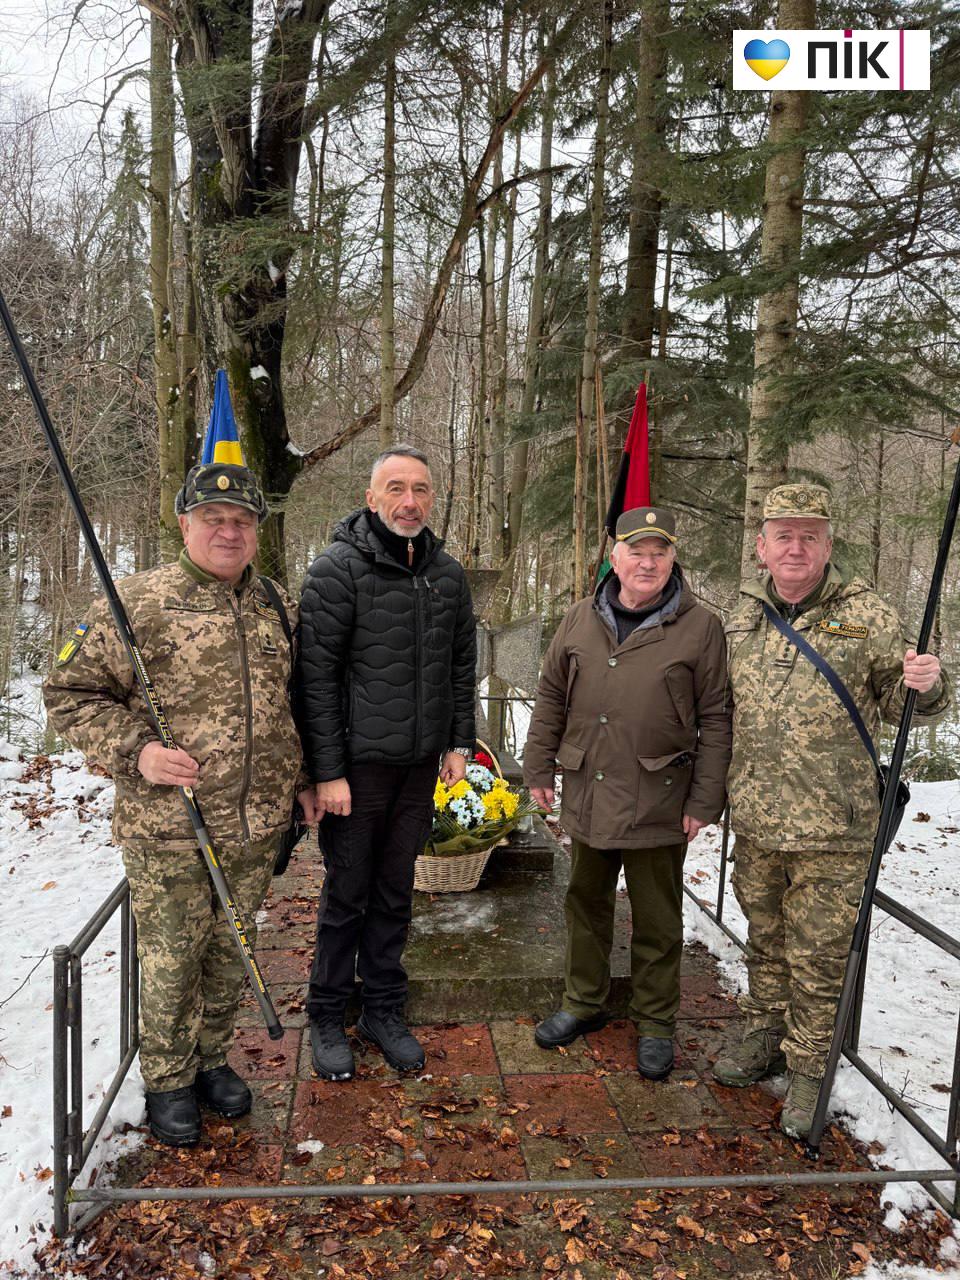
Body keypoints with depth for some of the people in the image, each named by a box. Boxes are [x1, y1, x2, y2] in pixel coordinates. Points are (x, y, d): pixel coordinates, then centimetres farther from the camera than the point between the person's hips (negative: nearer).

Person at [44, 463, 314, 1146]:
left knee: (231, 951, 18)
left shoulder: (279, 608, 8)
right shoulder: (137, 601, -8)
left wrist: (305, 781, 14)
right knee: (171, 960, 9)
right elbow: (71, 693, -5)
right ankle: (168, 1081, 32)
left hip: (257, 827, 4)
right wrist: (135, 751, -18)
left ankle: (212, 1059, 40)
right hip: (168, 828, -4)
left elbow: (298, 702, 19)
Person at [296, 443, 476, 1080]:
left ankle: (385, 1009, 32)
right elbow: (316, 676, -13)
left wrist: (459, 743, 10)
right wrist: (327, 770, -15)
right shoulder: (338, 568, -10)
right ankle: (328, 1016, 26)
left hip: (420, 765, 5)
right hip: (356, 764, -5)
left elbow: (462, 664, 15)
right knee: (347, 894, 8)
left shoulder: (448, 573, 8)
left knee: (395, 892, 16)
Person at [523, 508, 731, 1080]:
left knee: (657, 920, 11)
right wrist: (539, 768, 9)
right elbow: (552, 697, 12)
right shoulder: (582, 620, 5)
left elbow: (716, 720, -5)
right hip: (588, 796, 4)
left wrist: (705, 800, -8)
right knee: (586, 904, 19)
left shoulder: (700, 626, -6)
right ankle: (584, 1002, 38)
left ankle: (656, 1023, 30)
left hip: (658, 805, -3)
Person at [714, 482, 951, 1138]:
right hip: (755, 819, 4)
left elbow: (898, 701, -1)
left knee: (818, 953, 6)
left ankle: (809, 1068, 26)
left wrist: (926, 685, -23)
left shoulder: (867, 613, -6)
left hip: (832, 823, -4)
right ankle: (766, 1036, 41)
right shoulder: (744, 614, 6)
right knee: (765, 937, 21)